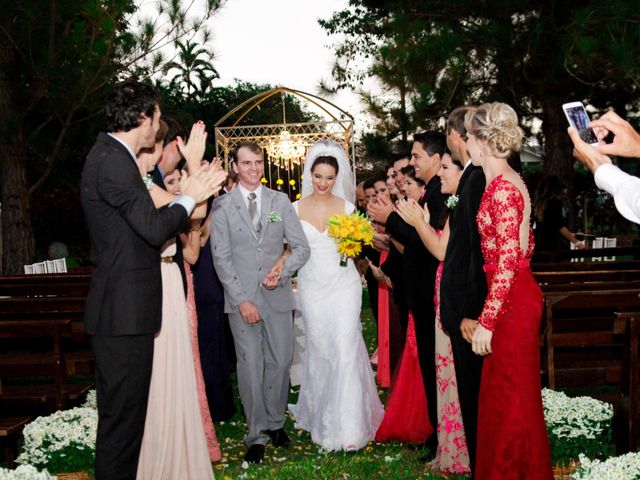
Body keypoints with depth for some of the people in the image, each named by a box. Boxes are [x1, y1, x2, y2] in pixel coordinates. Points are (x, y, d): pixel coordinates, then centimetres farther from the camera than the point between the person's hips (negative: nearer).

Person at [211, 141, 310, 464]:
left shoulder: (280, 201, 8)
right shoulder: (222, 205, 1)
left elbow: (301, 247, 7)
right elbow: (221, 258, -3)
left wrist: (283, 269, -12)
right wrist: (241, 300, -9)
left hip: (277, 295, 2)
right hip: (241, 297, -2)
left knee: (280, 361, 4)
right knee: (250, 365, 0)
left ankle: (275, 422, 23)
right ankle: (257, 434, 10)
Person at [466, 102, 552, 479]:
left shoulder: (502, 188, -18)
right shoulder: (509, 181, 10)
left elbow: (508, 262, -21)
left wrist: (486, 321, -19)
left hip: (511, 303, -10)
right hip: (517, 296, 10)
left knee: (511, 397, 3)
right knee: (503, 393, 18)